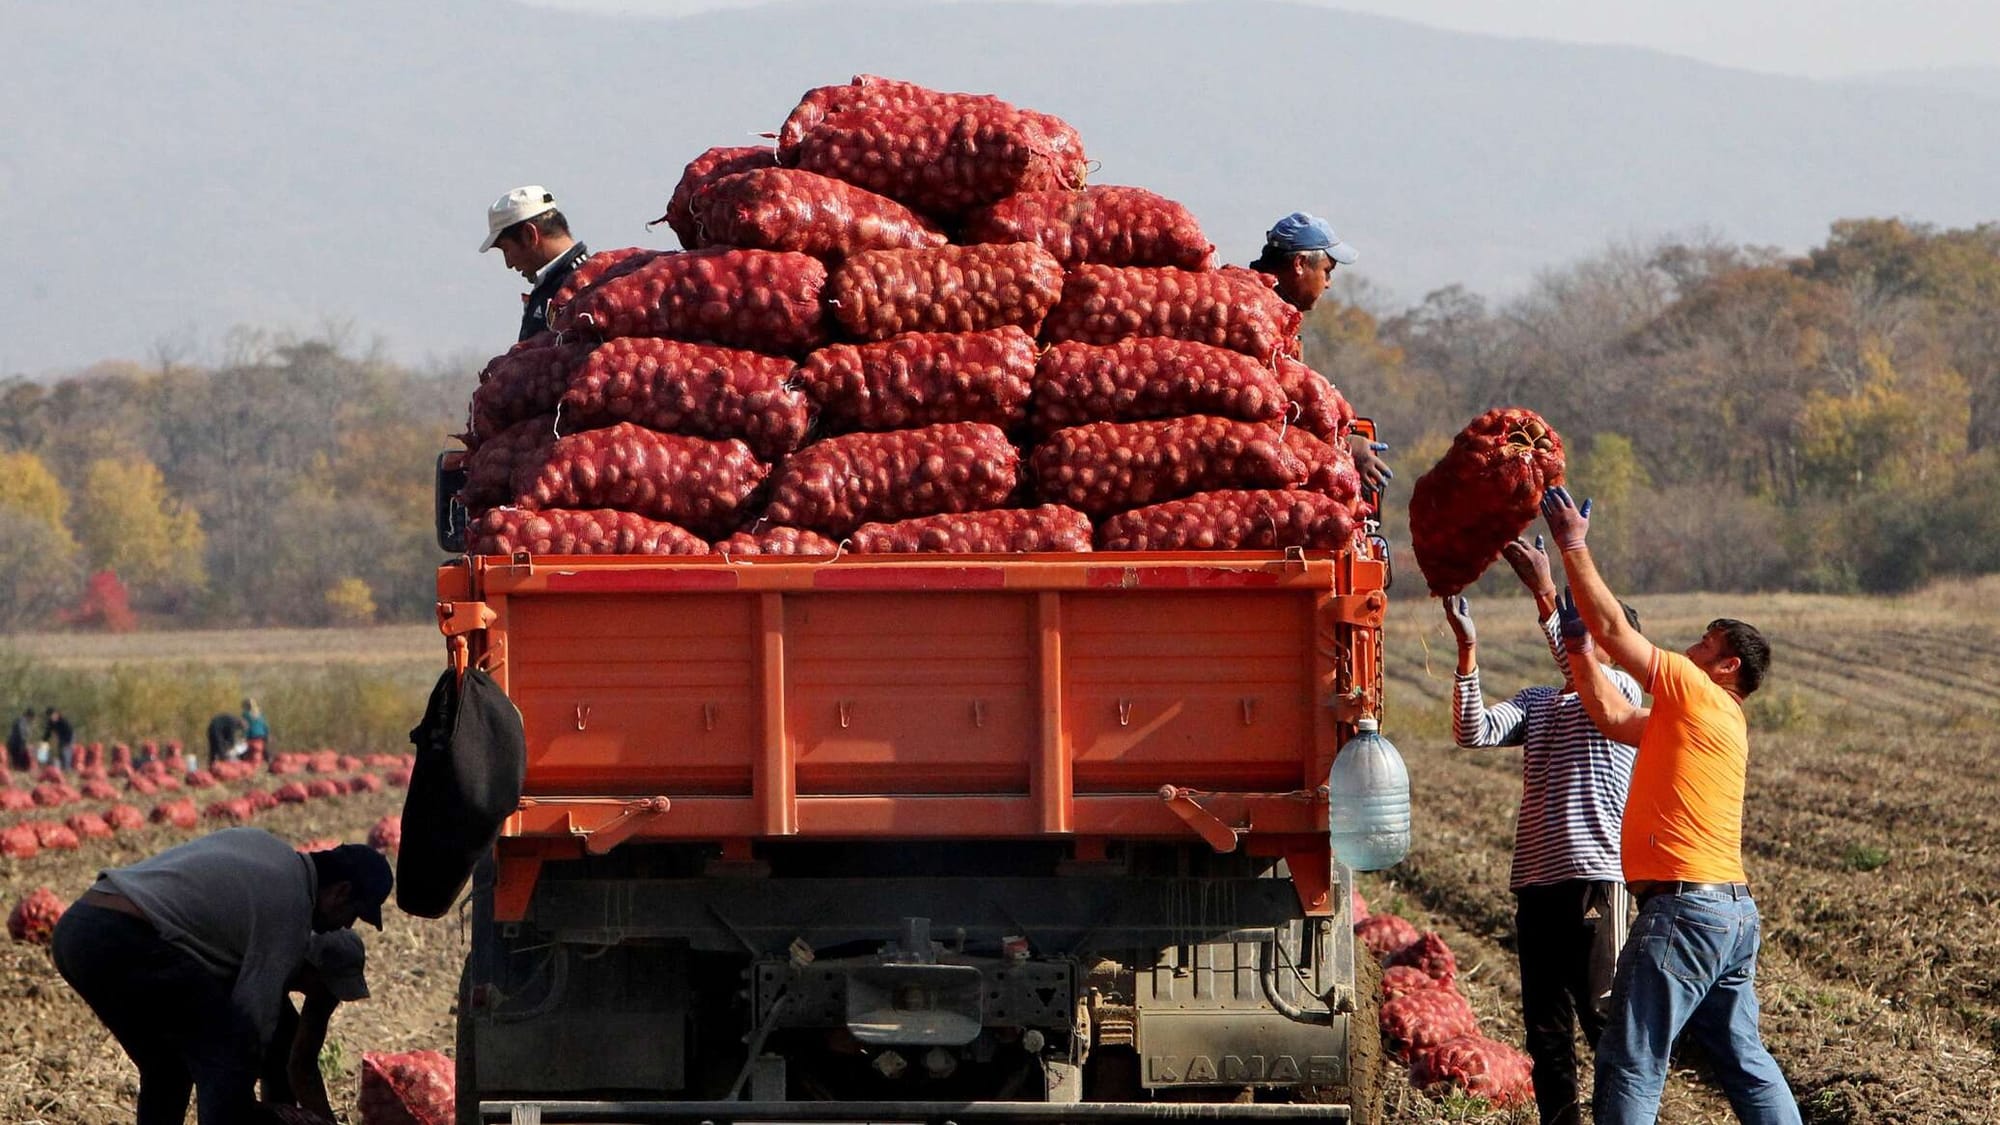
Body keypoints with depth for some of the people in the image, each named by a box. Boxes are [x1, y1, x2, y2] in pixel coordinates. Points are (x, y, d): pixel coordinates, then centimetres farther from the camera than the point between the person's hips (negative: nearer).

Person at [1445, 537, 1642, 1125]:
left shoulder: (1623, 692, 1)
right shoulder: (1536, 703, 18)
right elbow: (1473, 731, 1)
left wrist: (1545, 594, -27)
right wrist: (1467, 646, -10)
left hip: (1595, 880, -6)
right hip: (1535, 882, 6)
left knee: (1606, 1018, -7)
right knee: (1545, 1027, 8)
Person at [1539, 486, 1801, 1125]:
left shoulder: (1699, 694, -5)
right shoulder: (1712, 721, 20)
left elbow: (1615, 630, -5)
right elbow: (1612, 716, 28)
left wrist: (1573, 547, 2)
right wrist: (1578, 649, 27)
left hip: (1685, 906, -10)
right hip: (1731, 911, 10)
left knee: (1631, 1063, -9)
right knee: (1743, 1062, 14)